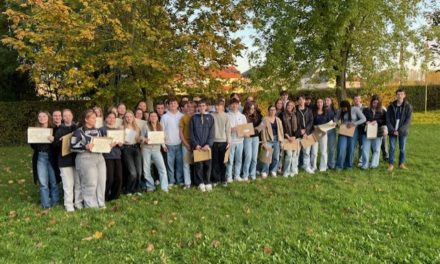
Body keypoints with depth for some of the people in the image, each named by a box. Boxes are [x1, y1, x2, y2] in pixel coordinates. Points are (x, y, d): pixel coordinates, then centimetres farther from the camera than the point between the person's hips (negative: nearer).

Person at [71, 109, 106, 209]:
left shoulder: (97, 130, 16)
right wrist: (85, 147, -21)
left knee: (101, 181, 8)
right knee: (90, 183, -4)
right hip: (86, 159, -7)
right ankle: (91, 206, 10)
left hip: (99, 157, 7)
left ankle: (100, 203, 21)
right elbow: (73, 146, -9)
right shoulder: (79, 132, -5)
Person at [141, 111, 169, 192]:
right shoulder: (146, 126, -2)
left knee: (162, 168, -10)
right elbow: (141, 137, -1)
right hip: (146, 149, -2)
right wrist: (145, 140, -21)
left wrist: (164, 145, -3)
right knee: (146, 169, 3)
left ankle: (164, 187, -5)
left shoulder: (160, 126, 8)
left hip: (156, 149, 2)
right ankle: (150, 186, 18)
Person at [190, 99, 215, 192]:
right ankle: (200, 183, 11)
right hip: (197, 146, -1)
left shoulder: (210, 117, 7)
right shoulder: (193, 118, 5)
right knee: (198, 165, 0)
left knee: (208, 165, 3)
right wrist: (196, 145, -9)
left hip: (207, 146, 1)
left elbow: (211, 132, 1)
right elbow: (191, 133, 2)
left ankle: (207, 182, 14)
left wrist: (208, 144, -11)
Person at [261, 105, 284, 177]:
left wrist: (282, 140, 6)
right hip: (268, 140, -4)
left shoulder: (278, 120, 11)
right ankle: (264, 172, 3)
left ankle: (273, 171, 21)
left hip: (277, 140, 4)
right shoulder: (265, 119, -2)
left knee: (276, 157, 7)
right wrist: (264, 142, -11)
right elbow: (263, 131, -6)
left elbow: (281, 130, 13)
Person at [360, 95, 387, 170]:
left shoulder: (382, 112, 5)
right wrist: (366, 122, -15)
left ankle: (374, 164, 15)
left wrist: (376, 121, -16)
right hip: (366, 133, -1)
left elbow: (385, 121, -1)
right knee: (365, 149, -2)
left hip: (377, 134, 1)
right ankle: (365, 165, 7)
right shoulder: (366, 110, 4)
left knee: (376, 149, 6)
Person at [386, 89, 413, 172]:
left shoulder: (408, 106, -2)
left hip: (403, 131, -1)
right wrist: (392, 130, -11)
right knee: (392, 148, 1)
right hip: (392, 131, 1)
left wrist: (400, 130, -15)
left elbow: (408, 120, -7)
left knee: (402, 148, 6)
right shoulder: (391, 106, 3)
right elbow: (388, 119, 0)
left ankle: (401, 164, 20)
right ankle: (391, 164, 8)